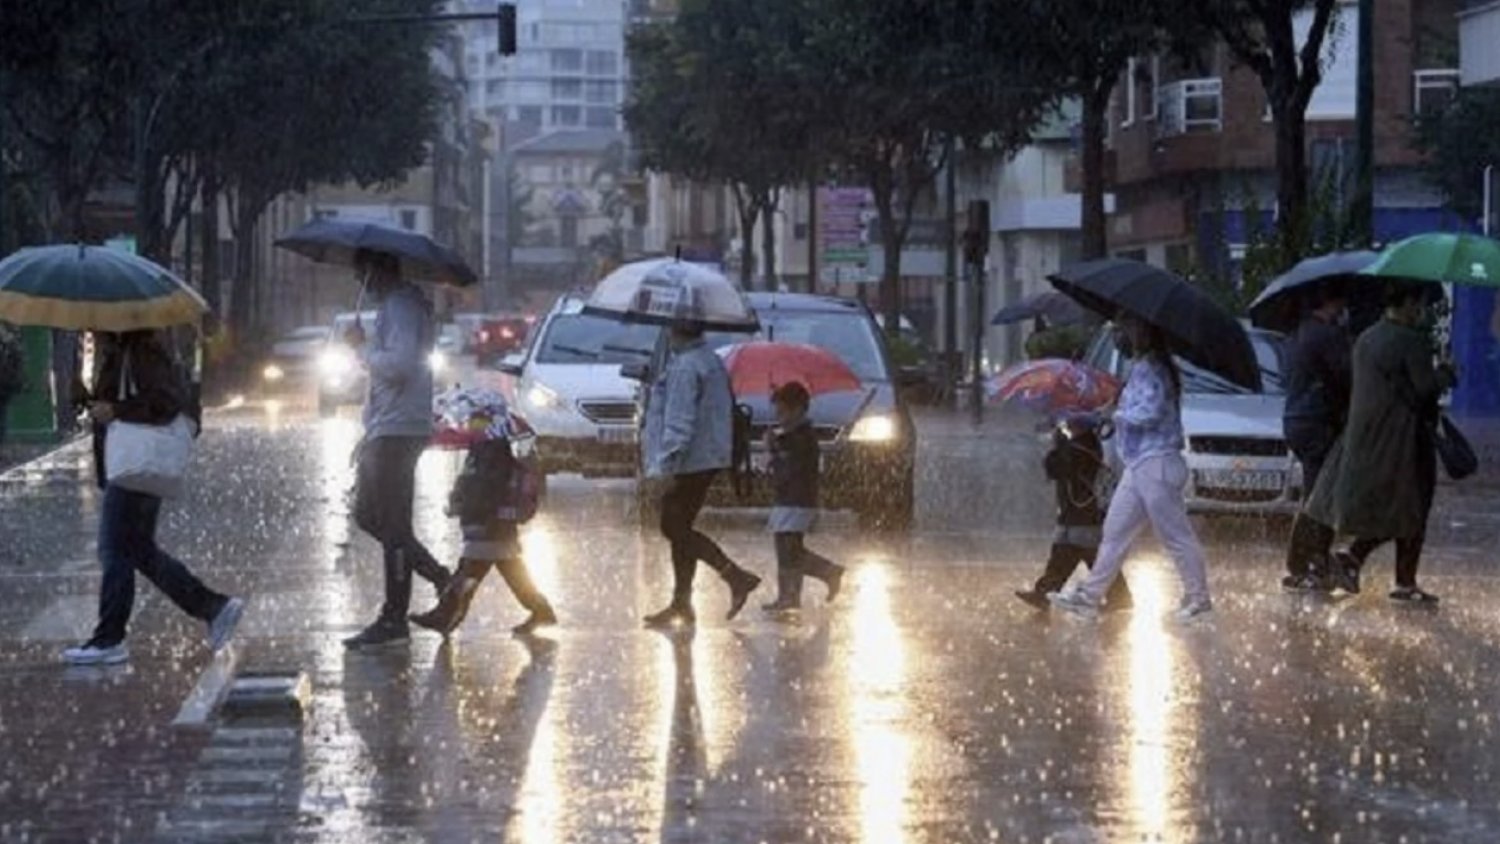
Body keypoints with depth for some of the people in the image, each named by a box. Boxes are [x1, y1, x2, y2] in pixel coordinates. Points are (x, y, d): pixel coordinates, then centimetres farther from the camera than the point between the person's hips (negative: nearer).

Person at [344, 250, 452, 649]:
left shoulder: (401, 306, -15)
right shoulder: (394, 304, 18)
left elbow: (397, 365, -28)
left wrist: (362, 347, -14)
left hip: (398, 431, -11)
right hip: (385, 431, 11)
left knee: (392, 526, -7)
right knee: (368, 516, 15)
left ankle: (394, 619, -4)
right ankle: (438, 576, 19)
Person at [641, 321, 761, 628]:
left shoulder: (685, 367, -17)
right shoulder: (713, 363, 14)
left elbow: (679, 421, -22)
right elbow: (728, 409, 20)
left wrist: (668, 465, -21)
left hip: (689, 461, -10)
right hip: (709, 459, 10)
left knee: (675, 528, -6)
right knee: (680, 529, 14)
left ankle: (736, 577, -15)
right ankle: (681, 602, 16)